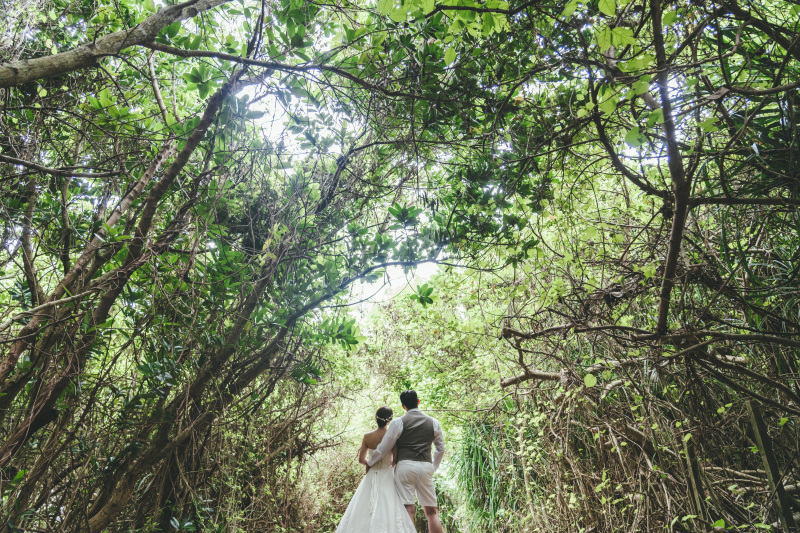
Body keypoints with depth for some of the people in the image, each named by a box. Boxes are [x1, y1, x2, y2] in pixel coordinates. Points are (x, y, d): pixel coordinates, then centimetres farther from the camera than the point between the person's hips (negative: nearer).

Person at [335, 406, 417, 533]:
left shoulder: (367, 436, -3)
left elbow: (361, 459, 2)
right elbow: (396, 460, -12)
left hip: (371, 478, 3)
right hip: (387, 478, -3)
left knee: (362, 511, 12)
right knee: (389, 511, 0)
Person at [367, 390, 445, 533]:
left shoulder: (398, 422, -1)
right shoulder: (433, 422, 10)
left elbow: (383, 448, 1)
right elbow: (440, 449, 17)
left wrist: (369, 463, 16)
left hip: (405, 465, -3)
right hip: (425, 467, 3)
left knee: (408, 510, -3)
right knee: (431, 511, 9)